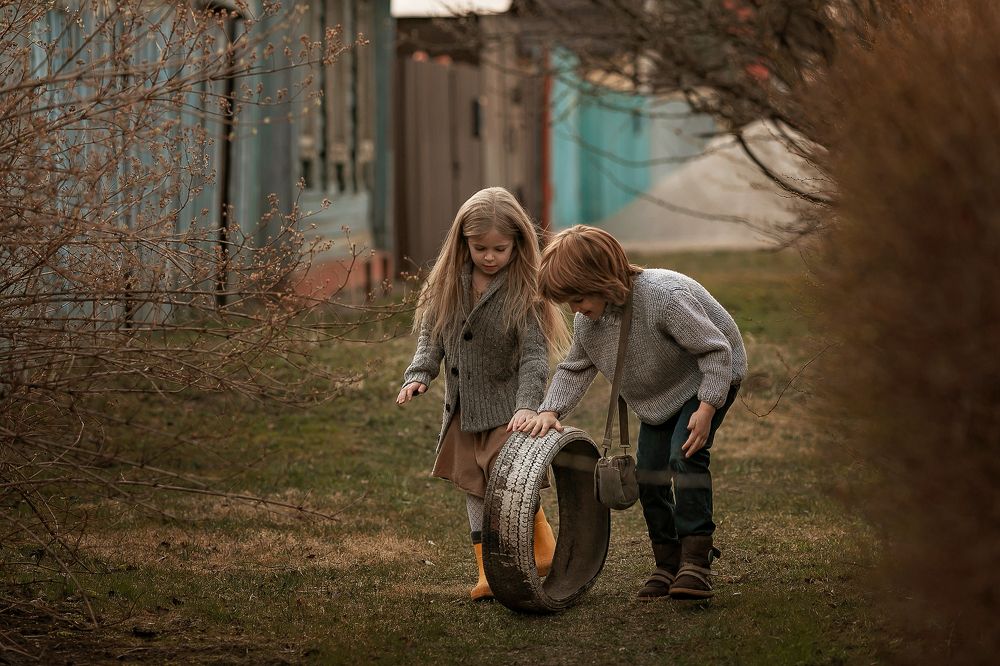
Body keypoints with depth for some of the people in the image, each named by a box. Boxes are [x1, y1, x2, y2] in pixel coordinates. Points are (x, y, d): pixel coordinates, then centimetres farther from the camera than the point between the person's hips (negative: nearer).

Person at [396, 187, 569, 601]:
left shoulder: (523, 289, -13)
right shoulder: (449, 283, 1)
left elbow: (534, 354, -19)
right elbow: (431, 333, 7)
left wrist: (528, 404, -31)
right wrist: (419, 374, -11)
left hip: (507, 408, -5)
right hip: (463, 408, 5)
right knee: (475, 490, 7)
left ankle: (544, 550, 4)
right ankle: (490, 574, 12)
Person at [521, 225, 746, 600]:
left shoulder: (664, 297, -36)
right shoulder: (587, 320, -13)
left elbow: (716, 350, -29)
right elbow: (574, 369, 3)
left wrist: (706, 407, -35)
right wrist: (550, 410, -14)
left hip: (710, 377, -7)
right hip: (660, 394, 7)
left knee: (685, 456, -25)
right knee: (648, 473, -2)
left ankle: (695, 562, -24)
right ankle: (668, 565, 9)